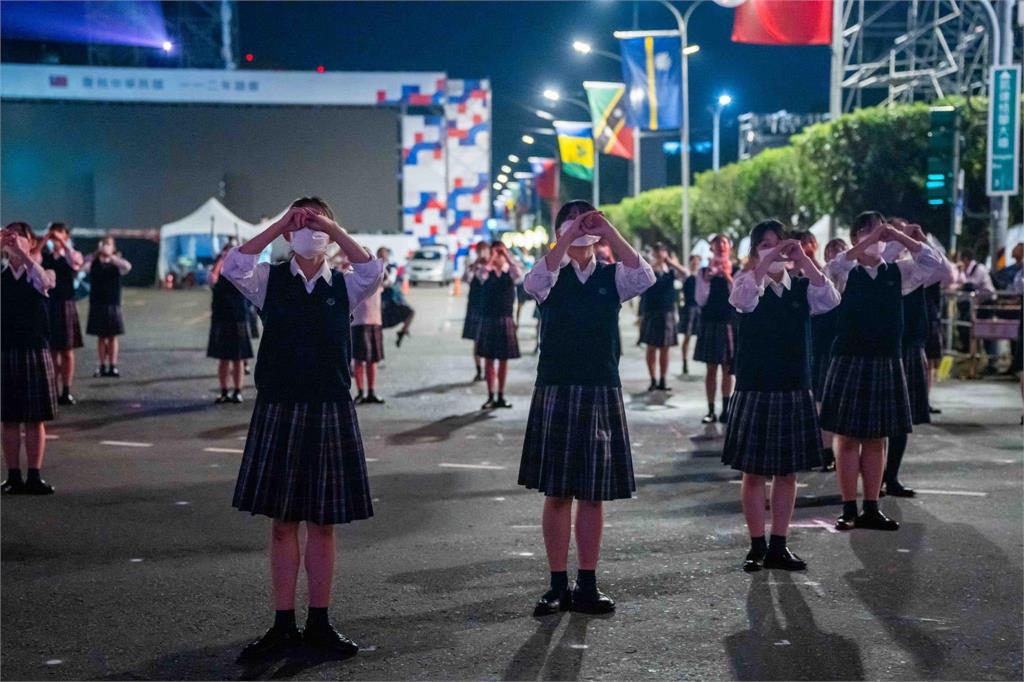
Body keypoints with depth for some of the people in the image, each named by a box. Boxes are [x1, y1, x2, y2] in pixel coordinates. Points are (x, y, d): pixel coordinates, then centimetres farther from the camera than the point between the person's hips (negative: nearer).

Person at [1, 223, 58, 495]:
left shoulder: (41, 274, 1)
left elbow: (44, 282, -22)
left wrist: (22, 253, -30)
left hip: (34, 352, -1)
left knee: (35, 418, 2)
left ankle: (34, 476, 8)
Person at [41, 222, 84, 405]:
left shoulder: (74, 255, 1)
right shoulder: (44, 255, 5)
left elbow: (75, 262, -23)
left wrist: (63, 243, -24)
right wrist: (44, 241, -20)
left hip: (65, 306, -1)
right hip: (47, 305, 1)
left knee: (67, 351, 4)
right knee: (51, 351, 4)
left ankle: (66, 391, 10)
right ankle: (53, 391, 11)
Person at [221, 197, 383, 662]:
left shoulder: (344, 286, 6)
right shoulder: (270, 280, 4)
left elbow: (373, 273, -15)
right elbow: (233, 268, -15)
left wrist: (334, 228, -15)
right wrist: (279, 226, -14)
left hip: (331, 412, 0)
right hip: (279, 411, 0)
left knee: (322, 524, 6)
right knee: (282, 522, 5)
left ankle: (319, 623, 16)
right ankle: (283, 625, 13)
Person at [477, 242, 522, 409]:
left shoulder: (510, 272, 2)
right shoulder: (488, 272, 1)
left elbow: (519, 275, -20)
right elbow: (482, 275, -22)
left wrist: (507, 256, -21)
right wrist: (491, 259, -22)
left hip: (506, 320, 1)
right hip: (488, 319, -1)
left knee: (504, 359, 6)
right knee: (489, 359, 2)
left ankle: (501, 396, 15)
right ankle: (491, 397, 7)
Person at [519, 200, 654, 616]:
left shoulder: (611, 277, 7)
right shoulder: (552, 276, 3)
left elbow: (644, 278, -14)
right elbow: (535, 282, -21)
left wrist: (609, 232, -18)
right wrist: (568, 238, -23)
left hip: (602, 393, 1)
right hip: (556, 392, -1)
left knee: (593, 494, 5)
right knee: (557, 493, 3)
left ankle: (587, 586, 14)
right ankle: (558, 586, 10)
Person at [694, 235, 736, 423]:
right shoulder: (704, 272, 2)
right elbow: (700, 300, -5)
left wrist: (729, 278, -19)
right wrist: (707, 278, -16)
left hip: (729, 322, -1)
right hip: (709, 322, 1)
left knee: (727, 368, 5)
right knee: (711, 368, 3)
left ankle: (726, 409, 11)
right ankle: (711, 410, 8)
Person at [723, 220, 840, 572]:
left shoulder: (801, 287, 5)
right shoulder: (749, 284, -1)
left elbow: (830, 300, -15)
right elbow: (741, 299, -25)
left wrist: (803, 259, -19)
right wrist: (766, 262, -28)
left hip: (794, 390, 3)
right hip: (755, 390, -3)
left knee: (787, 472, 7)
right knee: (754, 472, 3)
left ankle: (778, 546, 16)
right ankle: (757, 546, 13)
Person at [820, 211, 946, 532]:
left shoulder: (897, 273, 8)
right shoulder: (846, 273, -1)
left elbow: (933, 264, -3)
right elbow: (833, 268, -23)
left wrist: (899, 236, -8)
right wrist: (867, 241, -22)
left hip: (886, 363, 3)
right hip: (850, 362, -3)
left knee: (877, 439, 9)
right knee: (848, 438, 2)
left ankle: (871, 509, 17)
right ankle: (849, 509, 9)